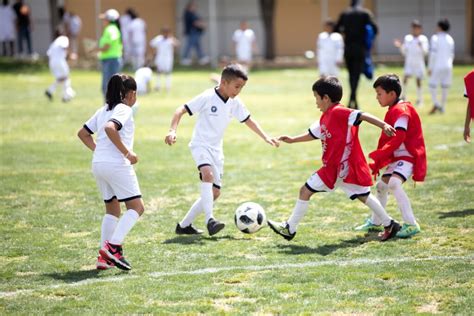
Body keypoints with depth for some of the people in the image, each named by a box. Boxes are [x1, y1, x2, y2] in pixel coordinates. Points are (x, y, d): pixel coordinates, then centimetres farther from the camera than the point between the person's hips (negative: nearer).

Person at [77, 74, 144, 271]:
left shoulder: (103, 111, 18)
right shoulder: (124, 110, -6)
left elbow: (83, 133, 22)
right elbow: (110, 128, -25)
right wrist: (127, 153, -20)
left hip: (98, 164, 9)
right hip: (117, 164, -9)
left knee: (112, 210, 16)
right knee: (136, 207, -3)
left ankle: (104, 257, 10)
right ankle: (113, 246, -16)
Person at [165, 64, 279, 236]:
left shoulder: (235, 103, 3)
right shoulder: (207, 97, -14)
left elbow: (248, 120, 17)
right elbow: (181, 110, -13)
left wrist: (266, 137, 9)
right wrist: (172, 131, -27)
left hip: (216, 150, 8)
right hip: (201, 145, -8)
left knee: (215, 192, 8)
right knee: (208, 174, -35)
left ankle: (184, 225, 19)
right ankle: (210, 220, -42)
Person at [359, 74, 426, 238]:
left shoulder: (402, 110, -17)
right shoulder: (393, 111, 13)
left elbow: (398, 138, -27)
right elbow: (387, 139, 17)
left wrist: (379, 155, -26)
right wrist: (378, 162, 13)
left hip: (409, 156, -11)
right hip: (398, 157, 11)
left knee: (394, 183, -30)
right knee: (381, 185, 20)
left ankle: (411, 225, -29)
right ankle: (375, 221, 42)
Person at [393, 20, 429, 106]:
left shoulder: (423, 39, -3)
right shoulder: (407, 38, 7)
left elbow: (425, 52, -9)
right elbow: (404, 52, 9)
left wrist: (421, 46, -28)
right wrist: (400, 46, -9)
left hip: (419, 63, -2)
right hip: (409, 63, 2)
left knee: (418, 81, -1)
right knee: (405, 78, -15)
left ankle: (419, 99, 11)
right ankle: (403, 96, -4)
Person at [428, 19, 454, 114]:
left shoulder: (435, 38, -8)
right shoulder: (450, 39, 10)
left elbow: (433, 54, -11)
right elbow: (452, 54, 14)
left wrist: (430, 68, -7)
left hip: (437, 66, -5)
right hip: (447, 66, 5)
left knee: (432, 85, 0)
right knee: (444, 87, 9)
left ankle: (436, 104, -17)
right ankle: (442, 107, 12)